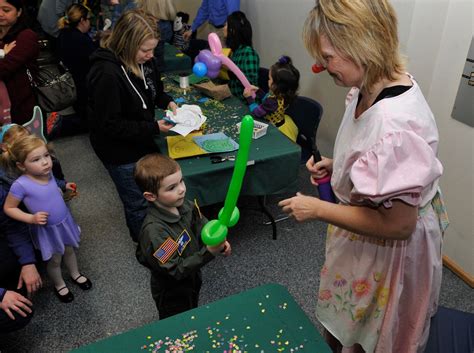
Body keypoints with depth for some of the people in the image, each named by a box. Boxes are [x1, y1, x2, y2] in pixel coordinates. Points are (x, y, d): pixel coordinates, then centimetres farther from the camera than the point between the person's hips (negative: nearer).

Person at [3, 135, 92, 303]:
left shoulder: (48, 174, -11)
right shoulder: (20, 185, -28)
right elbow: (8, 208, -15)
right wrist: (32, 218, -26)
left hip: (65, 222, 5)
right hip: (47, 230, -5)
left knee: (69, 250, 27)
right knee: (55, 259, 18)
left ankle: (75, 274, 54)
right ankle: (59, 285, 46)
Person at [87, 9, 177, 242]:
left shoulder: (142, 60, -6)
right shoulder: (106, 74, -30)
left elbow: (154, 90, 14)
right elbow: (109, 125, -26)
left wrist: (168, 102, -7)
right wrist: (154, 128, -26)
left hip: (142, 142, 8)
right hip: (120, 151, -7)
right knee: (139, 204, 11)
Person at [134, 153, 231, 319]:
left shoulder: (185, 205, -18)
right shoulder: (154, 231, -38)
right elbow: (175, 270, -33)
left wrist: (219, 243, -22)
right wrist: (209, 252, -40)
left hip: (192, 279, 6)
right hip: (172, 294, -6)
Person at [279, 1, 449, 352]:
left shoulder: (395, 123, -37)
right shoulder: (372, 87, -8)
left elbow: (397, 224, -30)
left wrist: (317, 209, -23)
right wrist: (336, 165, -3)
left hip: (389, 251, -8)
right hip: (362, 239, 8)